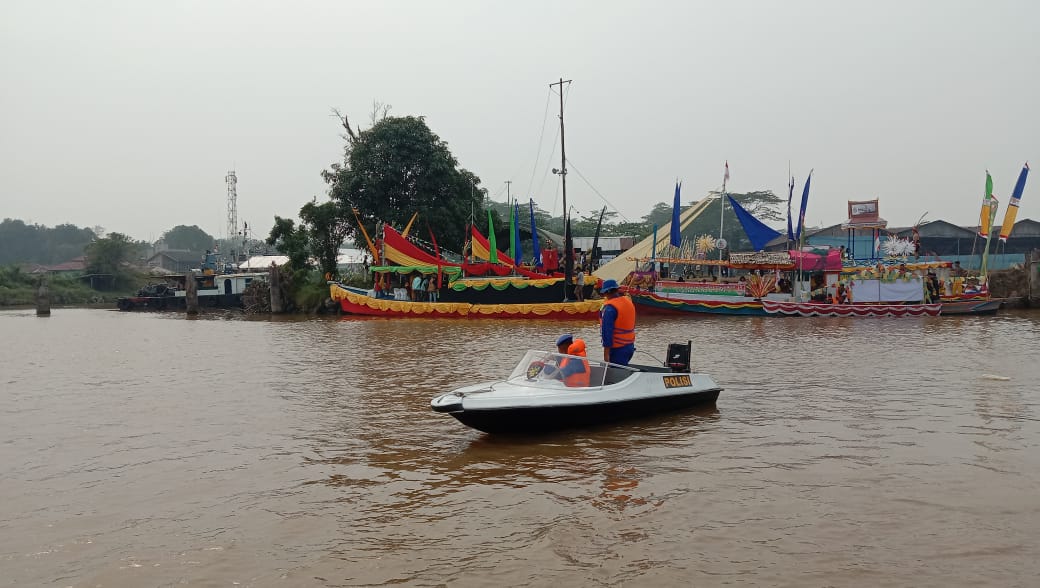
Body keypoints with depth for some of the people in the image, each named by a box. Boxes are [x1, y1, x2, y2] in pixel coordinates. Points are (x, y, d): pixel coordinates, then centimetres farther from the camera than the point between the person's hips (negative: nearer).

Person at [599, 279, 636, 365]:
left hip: (618, 349, -8)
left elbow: (607, 331, -21)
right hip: (630, 346, 8)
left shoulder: (610, 308, -19)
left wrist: (606, 354, -19)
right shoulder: (629, 301, 7)